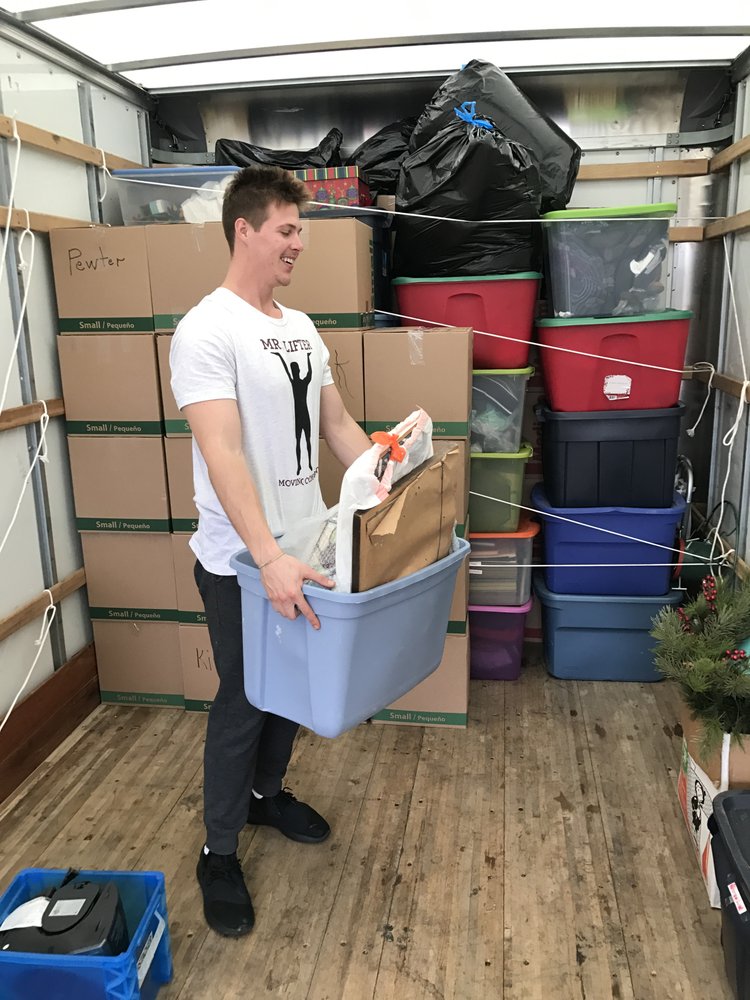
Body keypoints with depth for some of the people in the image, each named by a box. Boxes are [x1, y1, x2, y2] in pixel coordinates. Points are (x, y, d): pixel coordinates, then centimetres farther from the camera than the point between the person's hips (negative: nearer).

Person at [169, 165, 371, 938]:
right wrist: (268, 559, -35)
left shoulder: (300, 328, 9)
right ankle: (218, 853, 27)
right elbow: (221, 454, -28)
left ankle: (266, 793, 45)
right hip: (241, 563, -8)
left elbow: (340, 427, 12)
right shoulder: (207, 330, -18)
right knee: (243, 701, 6)